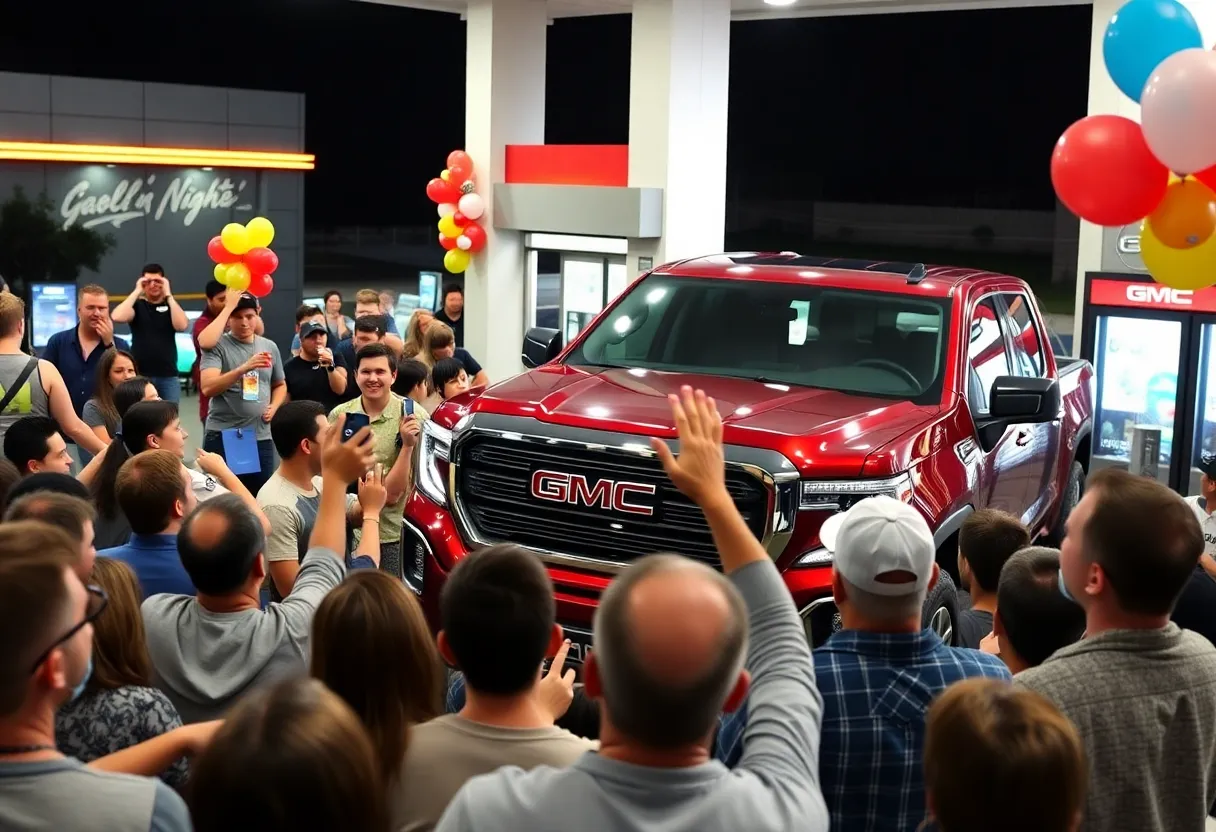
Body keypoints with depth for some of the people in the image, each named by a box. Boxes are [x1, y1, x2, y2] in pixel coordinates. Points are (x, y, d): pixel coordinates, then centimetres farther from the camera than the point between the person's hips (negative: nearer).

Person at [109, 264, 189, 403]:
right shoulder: (137, 305, 6)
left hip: (168, 376, 1)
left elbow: (182, 325, -13)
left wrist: (168, 294, -10)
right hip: (139, 375, -1)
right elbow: (117, 317, -15)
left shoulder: (171, 305, 8)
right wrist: (137, 291, -9)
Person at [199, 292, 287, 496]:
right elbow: (207, 387, -17)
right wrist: (243, 368, -29)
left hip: (261, 437, 4)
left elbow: (280, 385, 24)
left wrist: (274, 406, 2)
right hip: (222, 436, -4)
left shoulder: (270, 347, 10)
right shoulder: (217, 345, -4)